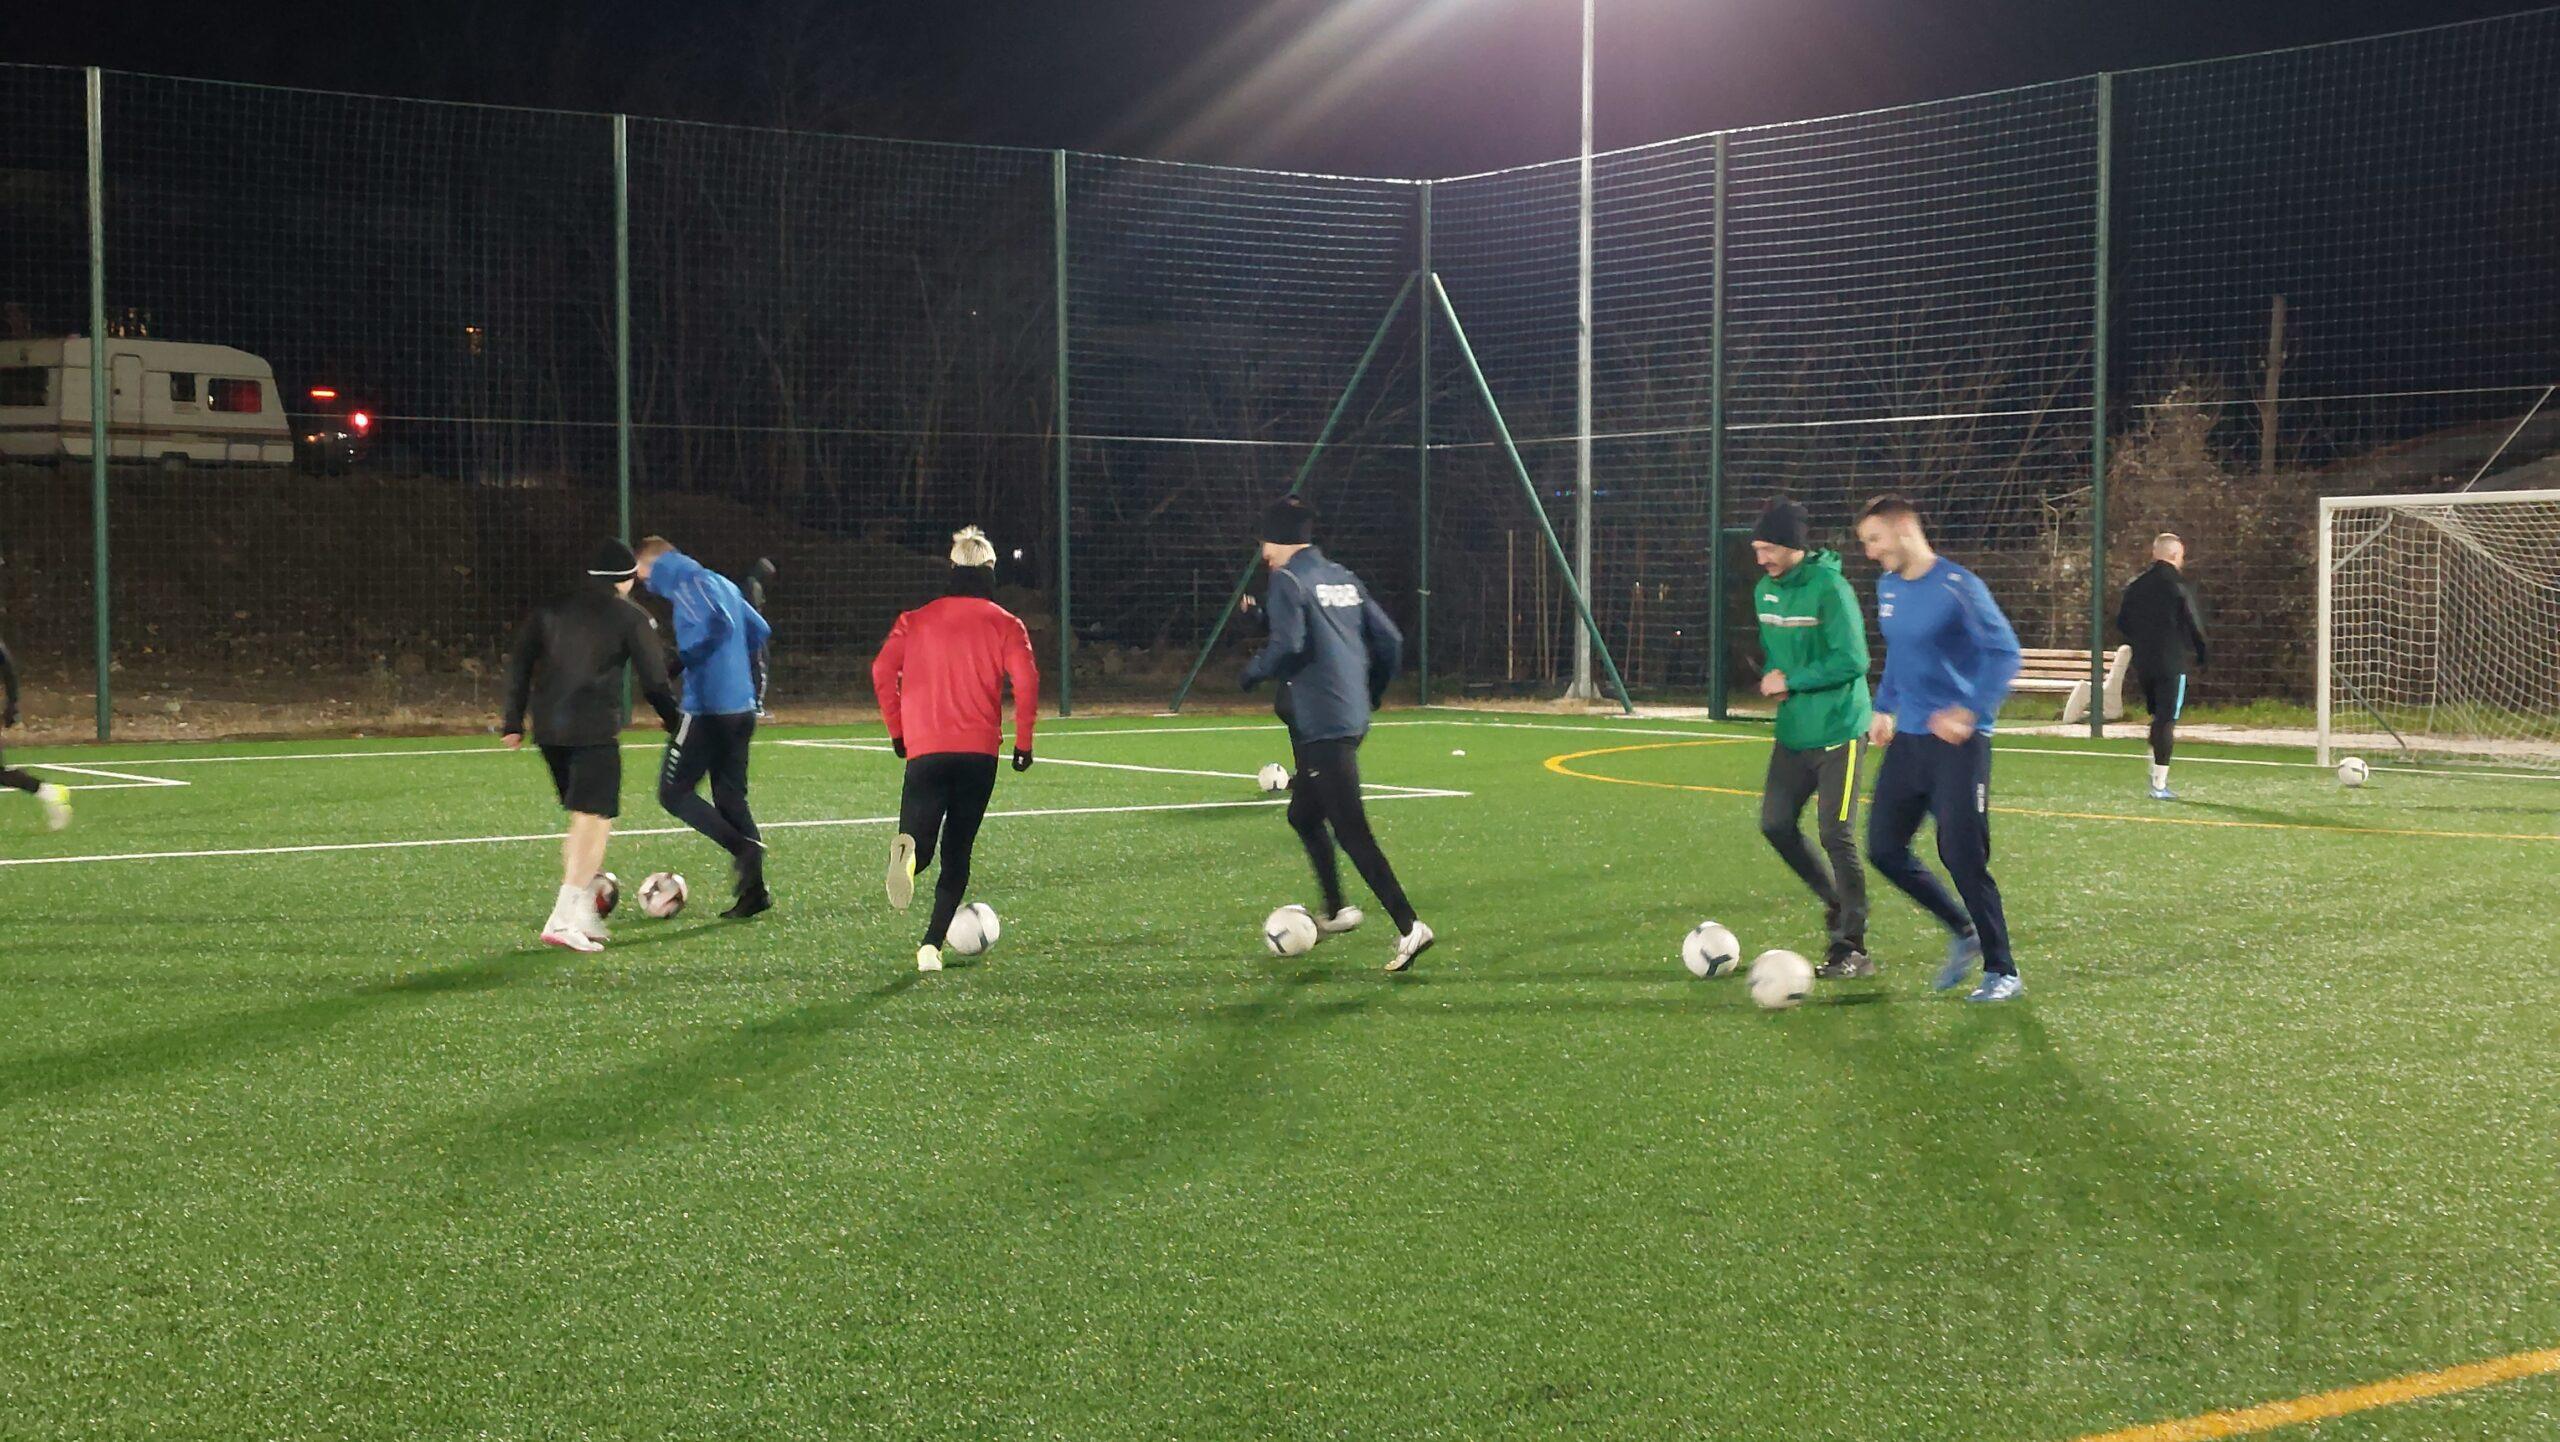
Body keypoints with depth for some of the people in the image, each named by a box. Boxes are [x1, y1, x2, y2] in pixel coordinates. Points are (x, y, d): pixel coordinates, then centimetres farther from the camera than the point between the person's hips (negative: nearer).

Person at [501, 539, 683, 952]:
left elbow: (519, 661, 13)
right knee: (595, 820, -6)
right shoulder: (630, 616, 2)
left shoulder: (555, 608, 16)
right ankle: (563, 921, -18)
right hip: (595, 728, -6)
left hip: (548, 728, 6)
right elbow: (654, 679, 1)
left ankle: (583, 915, 20)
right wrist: (675, 722, 13)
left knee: (582, 818, 19)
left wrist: (514, 720, 15)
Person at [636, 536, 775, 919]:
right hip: (741, 707, 9)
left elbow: (718, 624, -25)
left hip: (707, 709, -9)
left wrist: (683, 658, -15)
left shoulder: (690, 584, -9)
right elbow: (760, 631, 25)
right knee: (730, 797, 11)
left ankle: (744, 846, -15)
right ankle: (753, 890, 7)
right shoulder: (722, 584, 18)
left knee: (674, 792, 0)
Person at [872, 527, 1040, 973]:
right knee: (957, 853, 9)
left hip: (924, 750, 0)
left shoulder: (915, 620, 12)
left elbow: (883, 672, 1)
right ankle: (932, 945, -2)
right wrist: (1023, 740, 1)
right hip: (979, 751, 0)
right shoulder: (1004, 624, 7)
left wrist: (897, 730, 10)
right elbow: (1026, 680, -7)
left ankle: (909, 853, -37)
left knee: (922, 844, 1)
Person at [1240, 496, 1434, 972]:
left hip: (1319, 724, -9)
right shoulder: (1344, 579, 15)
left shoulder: (1287, 579, -7)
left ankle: (1408, 927, -16)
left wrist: (1254, 672, -1)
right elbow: (1390, 639, 14)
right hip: (1352, 717, 9)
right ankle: (1335, 911, 30)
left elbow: (1288, 646, -20)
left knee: (1351, 832, -10)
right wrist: (1370, 696, 27)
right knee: (1303, 815, 24)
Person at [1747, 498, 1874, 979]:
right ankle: (1836, 899, 28)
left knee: (1836, 835, -7)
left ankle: (1851, 948, 1)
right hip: (1792, 732, 8)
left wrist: (1791, 681, -16)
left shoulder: (1830, 588, -17)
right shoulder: (1765, 590, 8)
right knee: (1775, 823, 7)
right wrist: (1770, 678, 0)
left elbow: (1852, 661, -21)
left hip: (1837, 731, -8)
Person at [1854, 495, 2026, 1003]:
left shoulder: (1957, 586, -14)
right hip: (1907, 740, 8)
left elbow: (2004, 653, -16)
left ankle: (2001, 970, 7)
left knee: (1963, 856, -8)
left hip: (1958, 743, -8)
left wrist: (1970, 711, -25)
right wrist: (1885, 708, 17)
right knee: (1884, 849, 5)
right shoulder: (1887, 589, 10)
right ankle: (1964, 933, 24)